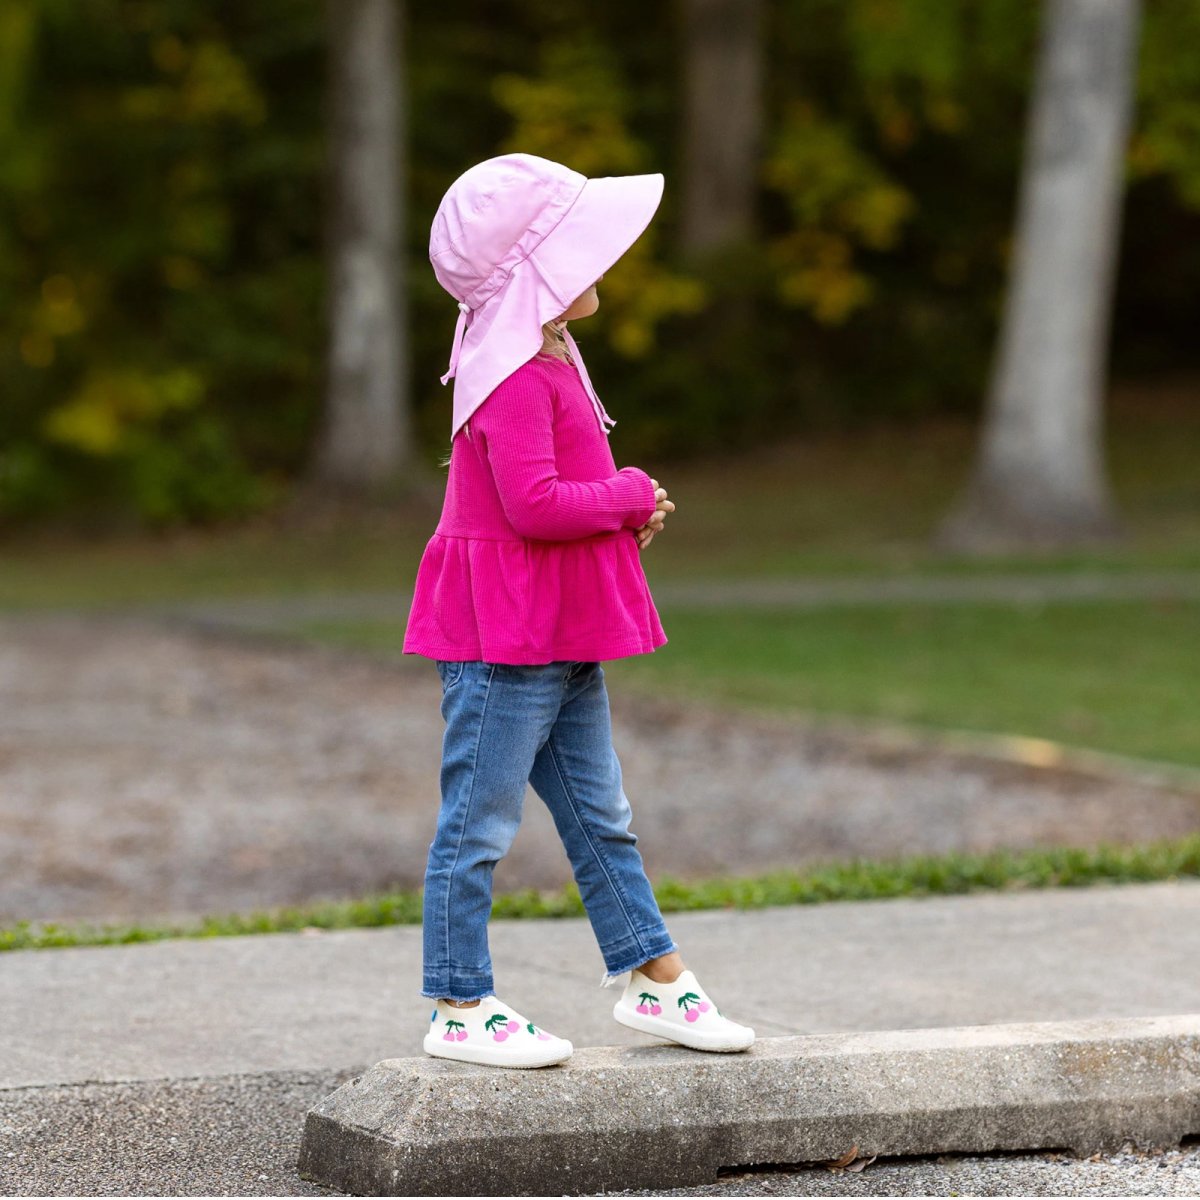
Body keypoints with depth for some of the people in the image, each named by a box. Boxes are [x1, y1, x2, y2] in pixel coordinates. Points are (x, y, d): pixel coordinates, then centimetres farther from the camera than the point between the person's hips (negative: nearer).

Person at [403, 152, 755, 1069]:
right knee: (480, 821, -2)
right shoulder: (515, 379, -20)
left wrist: (626, 516, 6)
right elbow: (534, 503, -28)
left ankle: (653, 979, 25)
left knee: (600, 816, 16)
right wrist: (629, 496, -14)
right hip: (505, 638, -11)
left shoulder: (548, 362, 14)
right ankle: (460, 1010, 4)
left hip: (562, 637, 11)